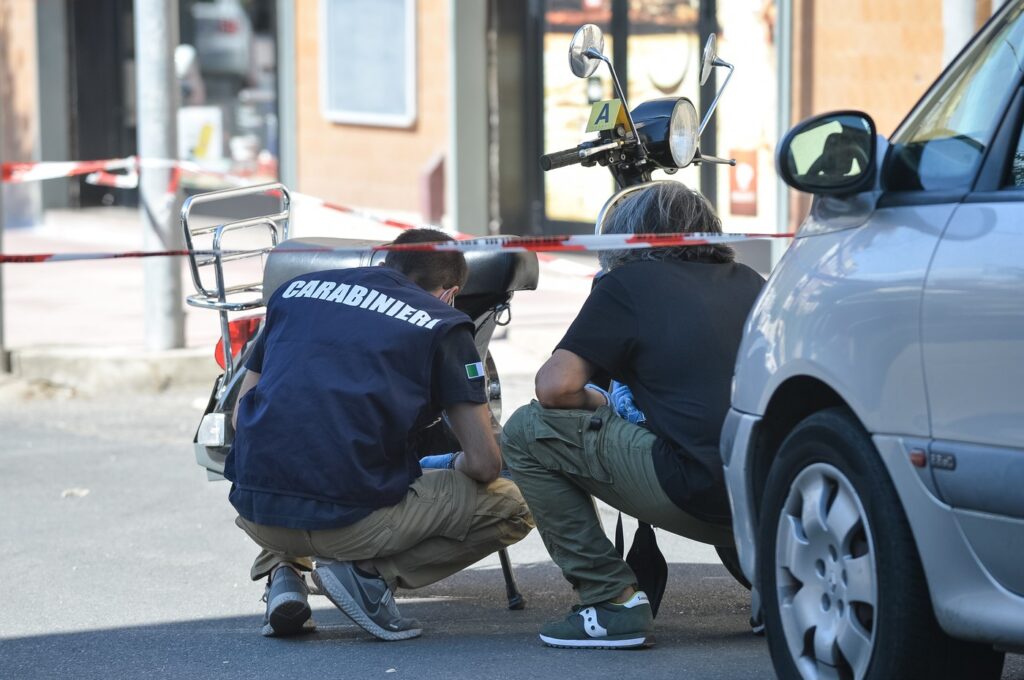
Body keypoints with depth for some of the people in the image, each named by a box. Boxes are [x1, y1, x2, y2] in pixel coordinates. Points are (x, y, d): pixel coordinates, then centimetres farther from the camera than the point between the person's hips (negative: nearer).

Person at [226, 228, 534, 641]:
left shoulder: (296, 289, 18)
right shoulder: (441, 323, 5)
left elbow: (241, 413, 23)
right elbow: (484, 464, 2)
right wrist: (457, 464, 26)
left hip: (257, 514, 5)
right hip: (353, 521, -5)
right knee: (508, 508, 15)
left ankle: (281, 570, 12)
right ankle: (370, 573, -2)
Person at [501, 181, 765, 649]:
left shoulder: (630, 283, 3)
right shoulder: (748, 282, 19)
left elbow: (555, 388, -3)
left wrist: (598, 404, 18)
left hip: (700, 497, -7)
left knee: (527, 432, 7)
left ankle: (613, 602, 2)